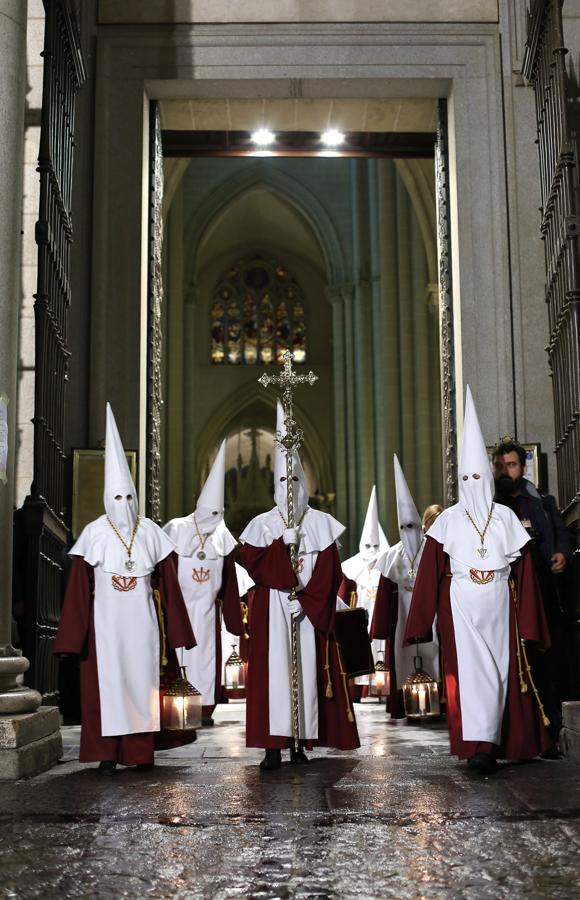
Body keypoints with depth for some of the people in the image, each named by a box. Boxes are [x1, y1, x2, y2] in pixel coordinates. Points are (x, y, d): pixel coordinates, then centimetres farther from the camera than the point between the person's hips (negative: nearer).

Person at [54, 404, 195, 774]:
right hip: (106, 621, -1)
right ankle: (108, 754, 3)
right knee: (106, 682, -1)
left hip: (141, 622, 2)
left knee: (142, 679, 4)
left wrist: (173, 627, 4)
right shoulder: (94, 533, -2)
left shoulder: (151, 532, 3)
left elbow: (167, 583, 6)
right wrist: (75, 633, -5)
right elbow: (80, 587, -2)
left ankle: (141, 750, 12)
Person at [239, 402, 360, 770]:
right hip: (273, 609, 0)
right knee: (274, 668, -6)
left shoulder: (321, 523, 7)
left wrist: (306, 600, -10)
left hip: (311, 611, 0)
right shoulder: (264, 523, 8)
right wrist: (283, 543, -13)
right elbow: (254, 563, -4)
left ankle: (302, 742, 4)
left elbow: (329, 571, 0)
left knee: (308, 668, -2)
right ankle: (274, 746, -6)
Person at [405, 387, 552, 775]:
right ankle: (482, 746, -11)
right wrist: (422, 619, 0)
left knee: (501, 670, 1)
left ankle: (484, 745, 8)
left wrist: (527, 619, 2)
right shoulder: (448, 520, 5)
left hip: (500, 604, 2)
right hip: (461, 605, -2)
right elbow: (431, 571, 4)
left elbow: (524, 568, 6)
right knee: (470, 669, -8)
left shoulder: (506, 518, 7)